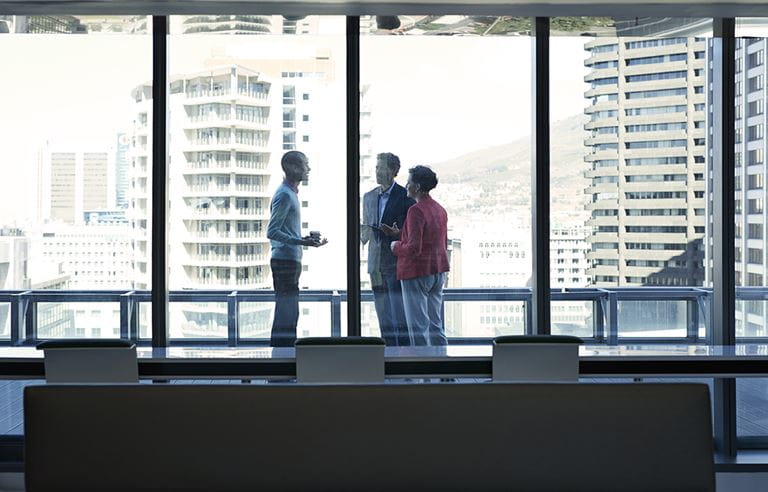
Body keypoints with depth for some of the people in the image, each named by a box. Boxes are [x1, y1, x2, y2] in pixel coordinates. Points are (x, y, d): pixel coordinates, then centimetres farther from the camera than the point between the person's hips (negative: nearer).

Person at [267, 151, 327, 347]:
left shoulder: (291, 193, 18)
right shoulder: (284, 195, -14)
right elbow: (272, 231, -20)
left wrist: (307, 240, 19)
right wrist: (301, 242, -25)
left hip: (291, 260, 10)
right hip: (285, 259, -10)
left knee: (287, 313, 12)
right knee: (286, 312, -10)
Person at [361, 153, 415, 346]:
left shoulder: (405, 197, -5)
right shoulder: (369, 197, 14)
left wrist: (397, 234, -22)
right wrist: (364, 235, -1)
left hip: (397, 264, -6)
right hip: (376, 264, 6)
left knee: (399, 318, -9)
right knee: (384, 320, 9)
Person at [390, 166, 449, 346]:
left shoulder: (416, 211, -17)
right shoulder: (440, 210, 10)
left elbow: (414, 248, -24)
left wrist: (397, 246, -3)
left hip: (417, 273, -9)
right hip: (438, 271, 9)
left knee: (418, 327, -2)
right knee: (435, 324, 13)